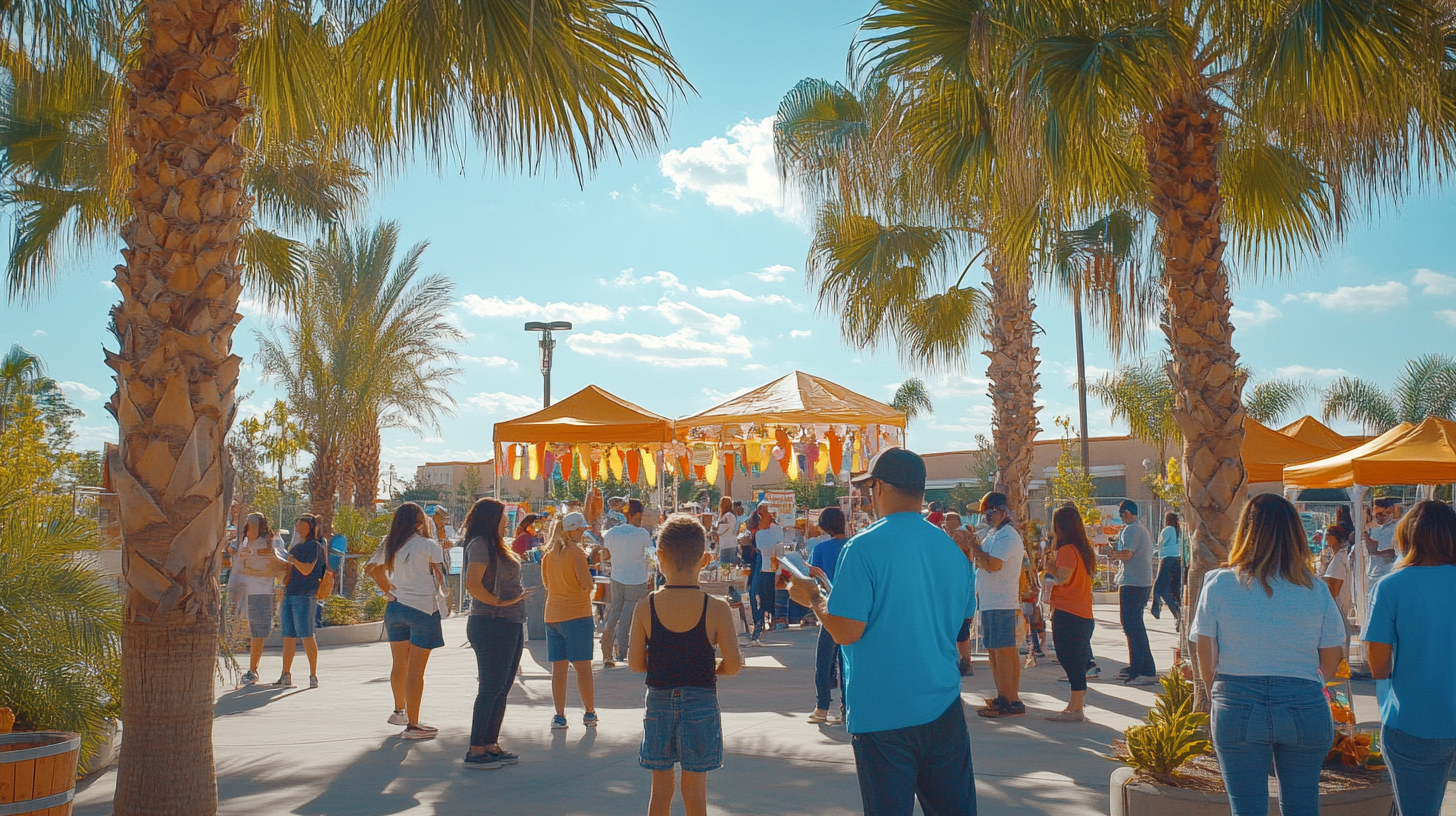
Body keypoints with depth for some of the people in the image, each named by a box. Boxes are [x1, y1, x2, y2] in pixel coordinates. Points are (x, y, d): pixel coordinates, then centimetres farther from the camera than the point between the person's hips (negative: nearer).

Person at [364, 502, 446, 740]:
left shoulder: (389, 545, 7)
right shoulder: (428, 545, -10)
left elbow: (371, 568, 15)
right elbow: (440, 579, -6)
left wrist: (389, 590, 16)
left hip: (396, 607, 6)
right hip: (423, 608, -6)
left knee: (399, 664, 21)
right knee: (416, 669, -4)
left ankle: (399, 711, 39)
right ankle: (412, 725, -2)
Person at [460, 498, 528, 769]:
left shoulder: (498, 546, 18)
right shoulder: (480, 545, -12)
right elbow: (472, 583, -24)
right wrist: (499, 602, -17)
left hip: (511, 625, 10)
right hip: (492, 625, -9)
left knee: (502, 689, 11)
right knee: (490, 688, -5)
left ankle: (491, 746, 18)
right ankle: (475, 751, 1)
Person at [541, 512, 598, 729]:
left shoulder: (549, 553, 9)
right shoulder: (576, 551, -10)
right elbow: (587, 585, -13)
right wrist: (593, 582, 6)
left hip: (552, 615, 6)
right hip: (577, 614, -6)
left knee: (558, 667, 7)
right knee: (583, 666, 3)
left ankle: (559, 716, 7)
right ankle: (589, 713, 10)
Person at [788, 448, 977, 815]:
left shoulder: (863, 548, -14)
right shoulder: (952, 548, 5)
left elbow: (845, 631, -18)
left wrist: (813, 596, 1)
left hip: (882, 713, -5)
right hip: (943, 711, 5)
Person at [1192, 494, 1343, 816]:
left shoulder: (1219, 584, -7)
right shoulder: (1316, 591, -3)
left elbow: (1205, 657, -1)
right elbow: (1331, 662, 4)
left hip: (1238, 706, -1)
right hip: (1305, 709, 1)